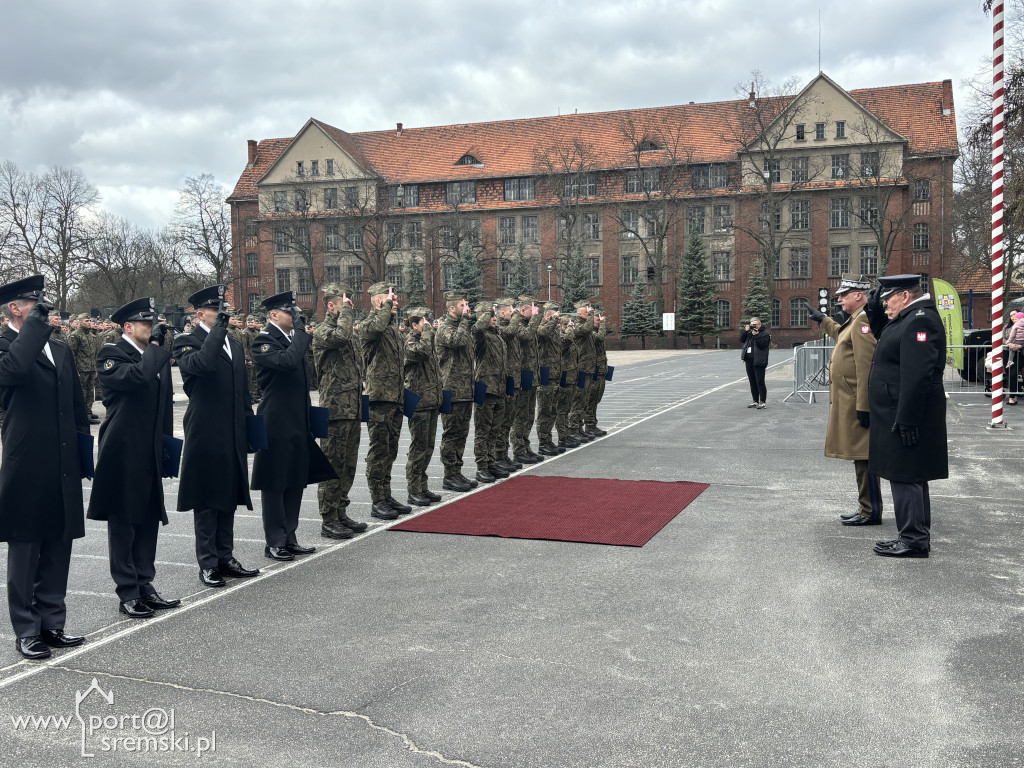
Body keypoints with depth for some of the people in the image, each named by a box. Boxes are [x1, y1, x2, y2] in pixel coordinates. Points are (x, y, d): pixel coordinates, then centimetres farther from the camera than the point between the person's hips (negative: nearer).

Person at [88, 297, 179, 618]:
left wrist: (167, 445, 15)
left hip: (151, 454, 7)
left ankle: (145, 585, 19)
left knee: (149, 520, 10)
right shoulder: (111, 354, -7)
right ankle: (128, 594, 8)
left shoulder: (156, 356, 14)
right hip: (123, 453, -7)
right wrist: (157, 346, -17)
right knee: (123, 522, 2)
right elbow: (135, 377, -29)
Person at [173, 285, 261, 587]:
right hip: (205, 435, -7)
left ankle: (226, 557, 22)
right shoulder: (186, 342, -6)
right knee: (206, 502, 1)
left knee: (228, 498, 13)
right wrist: (218, 328, -22)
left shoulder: (234, 345, 17)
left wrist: (249, 427, 16)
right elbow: (202, 364, -31)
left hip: (233, 436, 7)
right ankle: (207, 564, 9)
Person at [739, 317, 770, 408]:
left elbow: (762, 344, -16)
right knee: (752, 382, 11)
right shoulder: (749, 332, 17)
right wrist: (745, 331, 0)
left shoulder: (765, 333, -3)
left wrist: (756, 335, -20)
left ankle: (762, 402, -4)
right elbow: (742, 340, 10)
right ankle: (755, 401, 18)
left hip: (759, 361, -7)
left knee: (760, 382, -8)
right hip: (749, 360, 7)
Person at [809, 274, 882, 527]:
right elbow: (842, 334, 42)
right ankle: (866, 509, 23)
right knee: (860, 456, 15)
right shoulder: (855, 320, 15)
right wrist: (823, 320, 50)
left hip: (856, 402, -11)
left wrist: (863, 406, -25)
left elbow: (866, 367, -23)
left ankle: (871, 512, 3)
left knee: (863, 457, -4)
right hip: (850, 402, 11)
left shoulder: (864, 319, -17)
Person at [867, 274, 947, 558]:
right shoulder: (909, 319, 15)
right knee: (910, 478, 16)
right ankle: (917, 536, 24)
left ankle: (913, 540, 2)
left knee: (906, 478, -5)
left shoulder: (919, 321, -18)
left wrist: (906, 420, -26)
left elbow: (917, 375, -25)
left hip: (907, 416, -11)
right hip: (901, 415, 11)